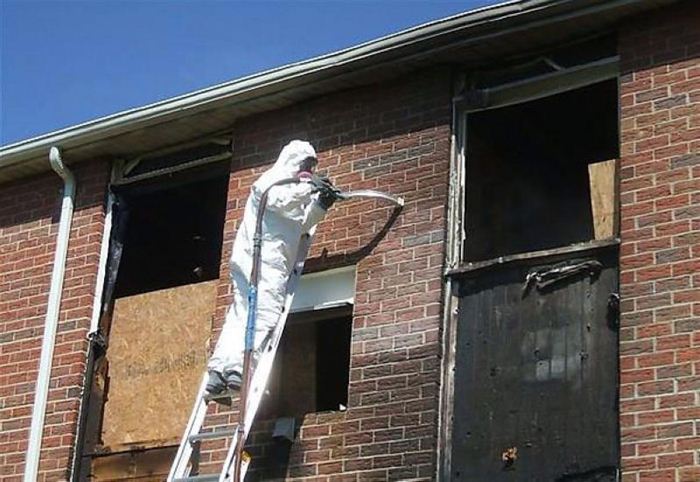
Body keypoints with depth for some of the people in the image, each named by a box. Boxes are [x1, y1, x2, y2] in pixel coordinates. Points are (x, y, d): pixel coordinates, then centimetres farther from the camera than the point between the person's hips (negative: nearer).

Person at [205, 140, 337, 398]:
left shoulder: (292, 188, 32)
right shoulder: (273, 178, 4)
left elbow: (301, 224, 28)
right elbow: (277, 200, -16)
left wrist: (320, 205, 15)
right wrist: (309, 187, -13)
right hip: (264, 255, -10)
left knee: (240, 316, -1)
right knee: (264, 313, -19)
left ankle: (218, 372, -8)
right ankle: (239, 368, -29)